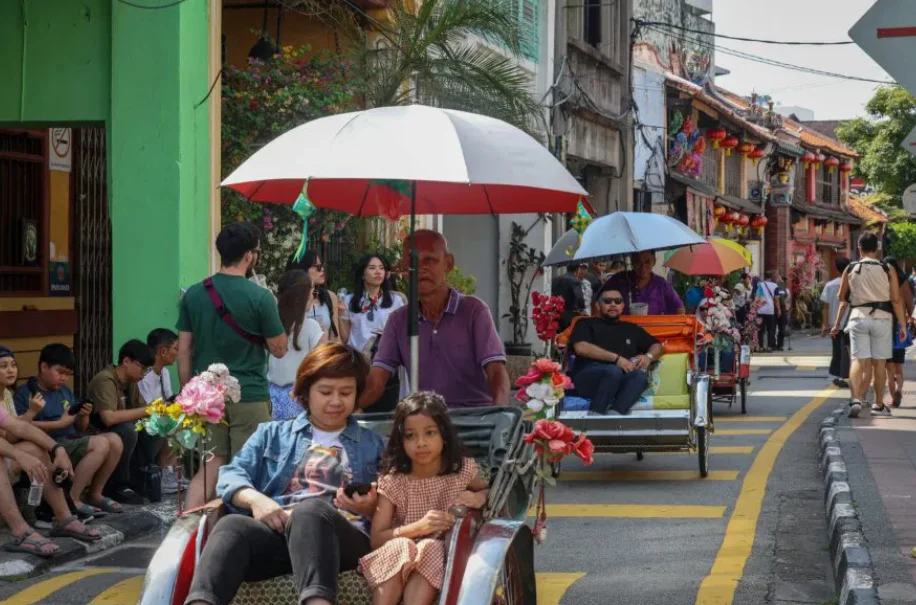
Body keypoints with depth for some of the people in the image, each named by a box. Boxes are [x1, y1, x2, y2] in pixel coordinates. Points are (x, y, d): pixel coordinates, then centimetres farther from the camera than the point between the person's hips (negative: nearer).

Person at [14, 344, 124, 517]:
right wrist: (60, 423, -19)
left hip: (73, 441, 8)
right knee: (101, 444, -25)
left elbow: (80, 428, 22)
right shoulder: (25, 393, -3)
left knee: (114, 440, -12)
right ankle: (71, 500, -25)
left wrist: (84, 416, -2)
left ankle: (95, 494, -2)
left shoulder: (65, 392, 20)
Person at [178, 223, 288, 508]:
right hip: (249, 396, -4)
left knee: (210, 468, 10)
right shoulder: (260, 297, -11)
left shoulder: (194, 294, 2)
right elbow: (279, 349, -3)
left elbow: (184, 351, 5)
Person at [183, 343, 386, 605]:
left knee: (309, 510, -39)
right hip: (276, 531, 1)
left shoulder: (373, 445, 26)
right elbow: (231, 475, 13)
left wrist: (370, 508, -6)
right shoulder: (272, 434, 28)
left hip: (341, 537, -1)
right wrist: (255, 499, -9)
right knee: (232, 526, -35)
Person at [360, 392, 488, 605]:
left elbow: (489, 490, 21)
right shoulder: (392, 481, -5)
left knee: (429, 551, -32)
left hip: (443, 553, 0)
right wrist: (418, 527, -25)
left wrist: (478, 498, -5)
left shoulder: (463, 470, -2)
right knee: (397, 549, -32)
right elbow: (376, 539, -9)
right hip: (398, 554, 0)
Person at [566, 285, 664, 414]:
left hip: (621, 384, 3)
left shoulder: (631, 329, 31)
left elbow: (656, 346, 31)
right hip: (587, 378, -3)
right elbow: (581, 348, -1)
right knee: (613, 371, -37)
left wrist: (648, 356, 5)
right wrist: (616, 358, -9)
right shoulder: (586, 324, 18)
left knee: (640, 375, -31)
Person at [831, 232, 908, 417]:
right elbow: (896, 300, -2)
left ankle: (856, 399, -24)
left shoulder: (850, 269, 4)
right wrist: (902, 325, 4)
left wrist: (837, 324, 16)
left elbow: (843, 300, 8)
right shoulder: (888, 270, 1)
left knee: (858, 361, -4)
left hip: (858, 317, 0)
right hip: (881, 318, 0)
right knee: (879, 363, 9)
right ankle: (879, 405, 19)